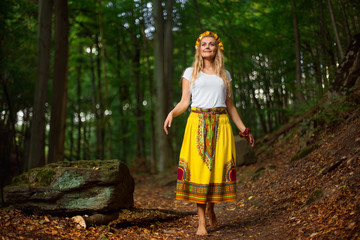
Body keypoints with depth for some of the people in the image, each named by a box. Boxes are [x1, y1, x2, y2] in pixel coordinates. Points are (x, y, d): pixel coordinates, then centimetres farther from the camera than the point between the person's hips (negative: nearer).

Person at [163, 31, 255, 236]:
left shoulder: (224, 74, 17)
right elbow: (184, 102, 4)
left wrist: (243, 129, 17)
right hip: (198, 124, -2)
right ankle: (202, 221, 1)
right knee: (198, 168, -7)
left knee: (219, 167, -2)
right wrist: (172, 113, -16)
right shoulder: (191, 72, 11)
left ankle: (211, 209, 25)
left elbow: (230, 105, 20)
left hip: (220, 124, 2)